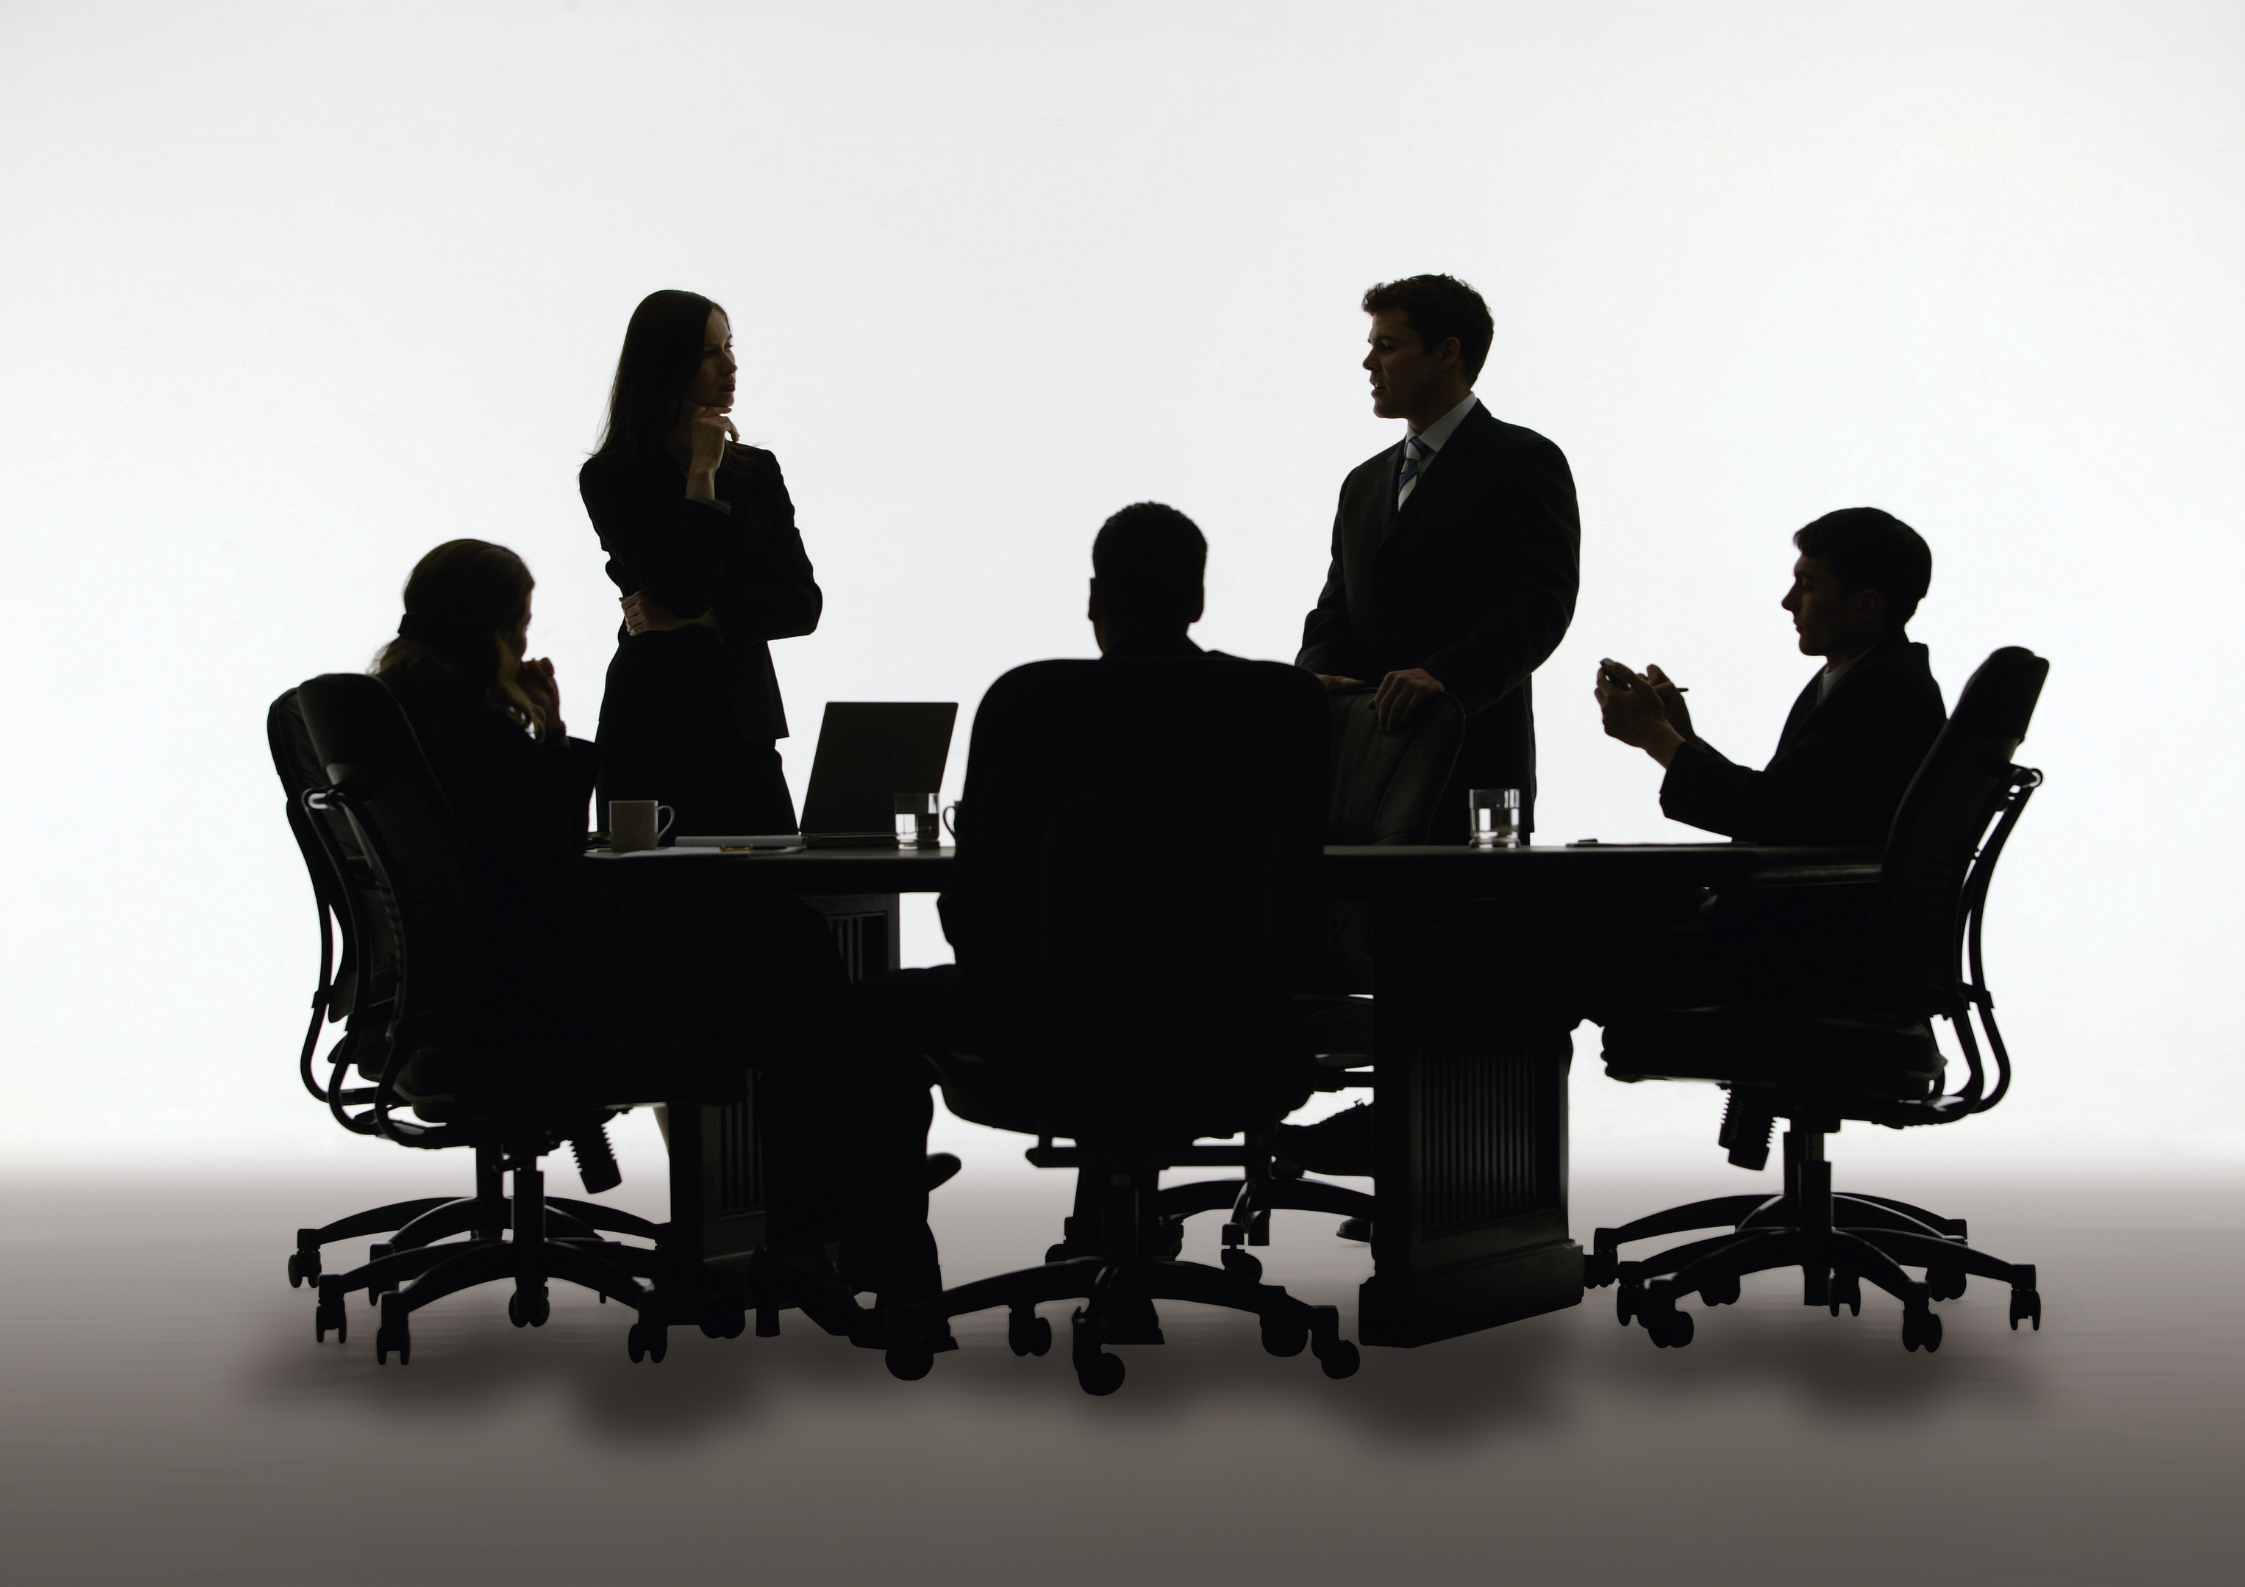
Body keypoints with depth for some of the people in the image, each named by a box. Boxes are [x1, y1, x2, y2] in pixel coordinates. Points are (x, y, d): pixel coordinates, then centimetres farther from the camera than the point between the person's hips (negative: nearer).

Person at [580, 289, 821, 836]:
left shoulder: (757, 471, 11)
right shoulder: (609, 478, -2)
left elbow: (803, 603, 4)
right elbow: (683, 588, -15)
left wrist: (701, 616, -9)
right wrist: (702, 474, -10)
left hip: (745, 729, 4)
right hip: (652, 734, -3)